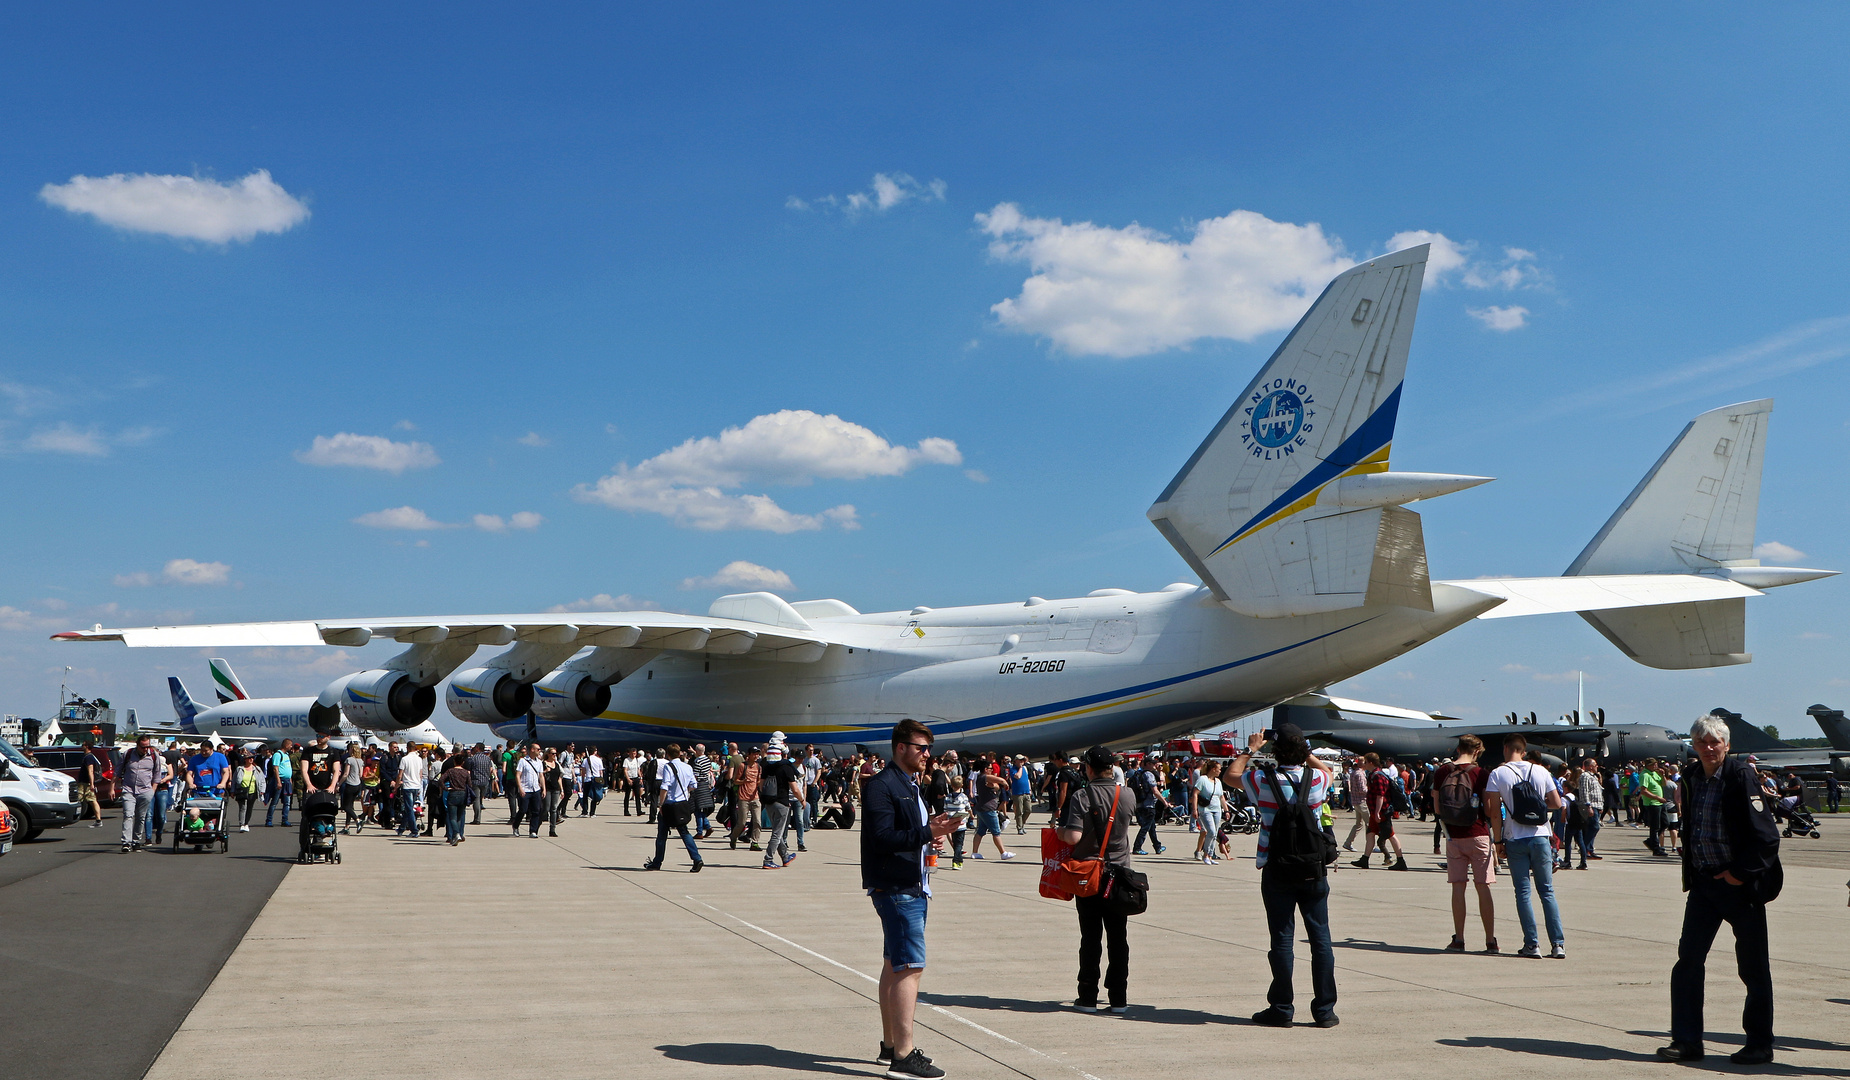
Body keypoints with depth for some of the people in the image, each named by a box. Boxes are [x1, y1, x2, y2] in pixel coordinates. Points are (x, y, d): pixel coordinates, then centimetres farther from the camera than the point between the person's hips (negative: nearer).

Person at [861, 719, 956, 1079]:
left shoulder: (911, 786, 19)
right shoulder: (881, 785, -13)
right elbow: (883, 837, -22)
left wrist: (933, 834, 3)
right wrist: (927, 834, -26)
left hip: (913, 888, 10)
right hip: (896, 889, -10)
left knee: (894, 965, 16)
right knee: (910, 966, -12)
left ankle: (890, 1044, 26)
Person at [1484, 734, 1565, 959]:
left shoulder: (1498, 774, -5)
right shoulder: (1540, 771, 3)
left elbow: (1494, 812, -9)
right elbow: (1557, 803, 4)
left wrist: (1498, 840, 0)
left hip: (1515, 841, -2)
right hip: (1540, 838, 2)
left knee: (1523, 892, 4)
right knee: (1547, 892, 8)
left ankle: (1532, 944, 1)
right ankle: (1558, 944, 3)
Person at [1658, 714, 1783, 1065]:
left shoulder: (1741, 776, -13)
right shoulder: (1691, 778, 6)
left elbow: (1766, 836, -15)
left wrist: (1739, 873, -14)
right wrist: (1691, 872, 9)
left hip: (1740, 883, -6)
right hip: (1703, 882, 6)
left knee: (1753, 967, 5)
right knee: (1688, 960, 3)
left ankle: (1759, 1045, 17)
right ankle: (1687, 1041, 10)